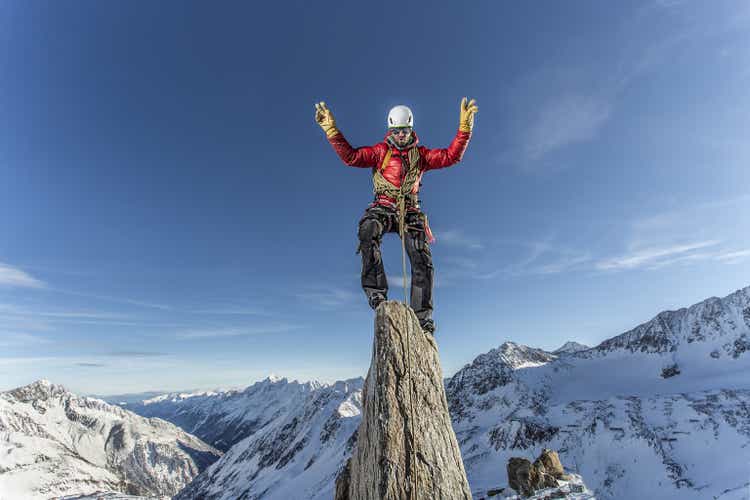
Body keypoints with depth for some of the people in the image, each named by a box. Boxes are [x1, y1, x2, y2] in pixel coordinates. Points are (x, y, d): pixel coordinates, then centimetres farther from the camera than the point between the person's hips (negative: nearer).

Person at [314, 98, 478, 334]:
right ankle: (376, 290, -36)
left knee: (422, 261, -10)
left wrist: (464, 127, -6)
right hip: (383, 208, -2)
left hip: (410, 211, 2)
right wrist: (331, 130, -11)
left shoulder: (420, 154, 15)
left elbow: (451, 156, 4)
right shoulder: (380, 151, 11)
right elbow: (350, 156, -2)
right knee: (368, 229, -38)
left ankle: (422, 316, -3)